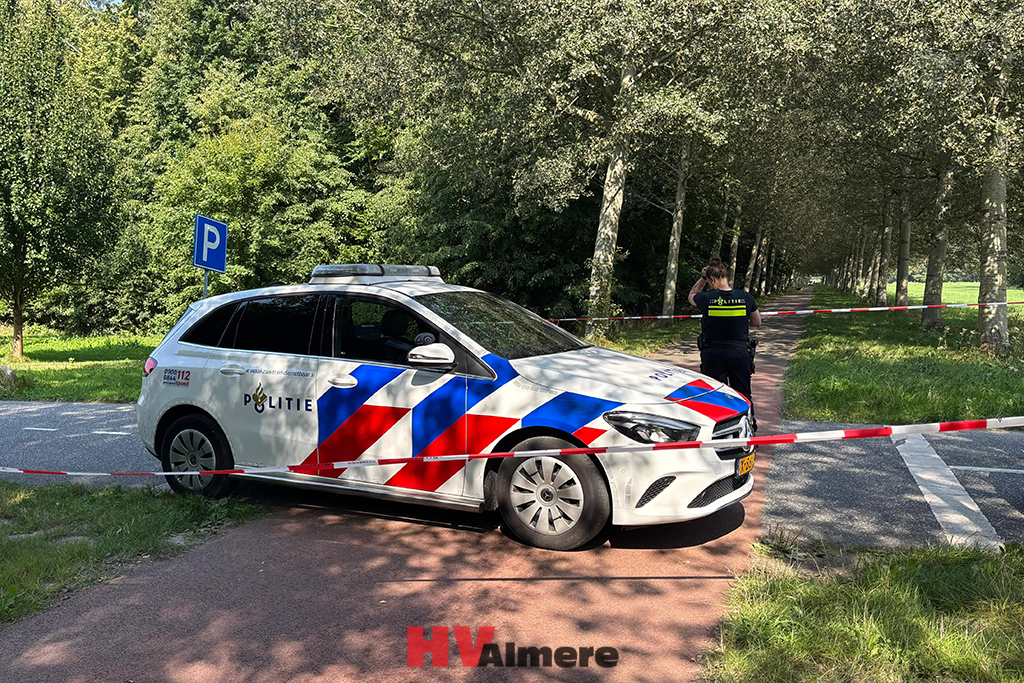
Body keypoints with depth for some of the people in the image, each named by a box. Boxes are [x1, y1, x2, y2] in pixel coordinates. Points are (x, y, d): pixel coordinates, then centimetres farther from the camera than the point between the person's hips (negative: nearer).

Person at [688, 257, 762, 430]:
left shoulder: (706, 298, -10)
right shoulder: (745, 298, -5)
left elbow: (691, 296, 15)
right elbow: (757, 323, 10)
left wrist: (702, 278, 13)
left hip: (712, 353, -1)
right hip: (739, 353, 1)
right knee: (743, 394, 13)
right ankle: (750, 427, 21)